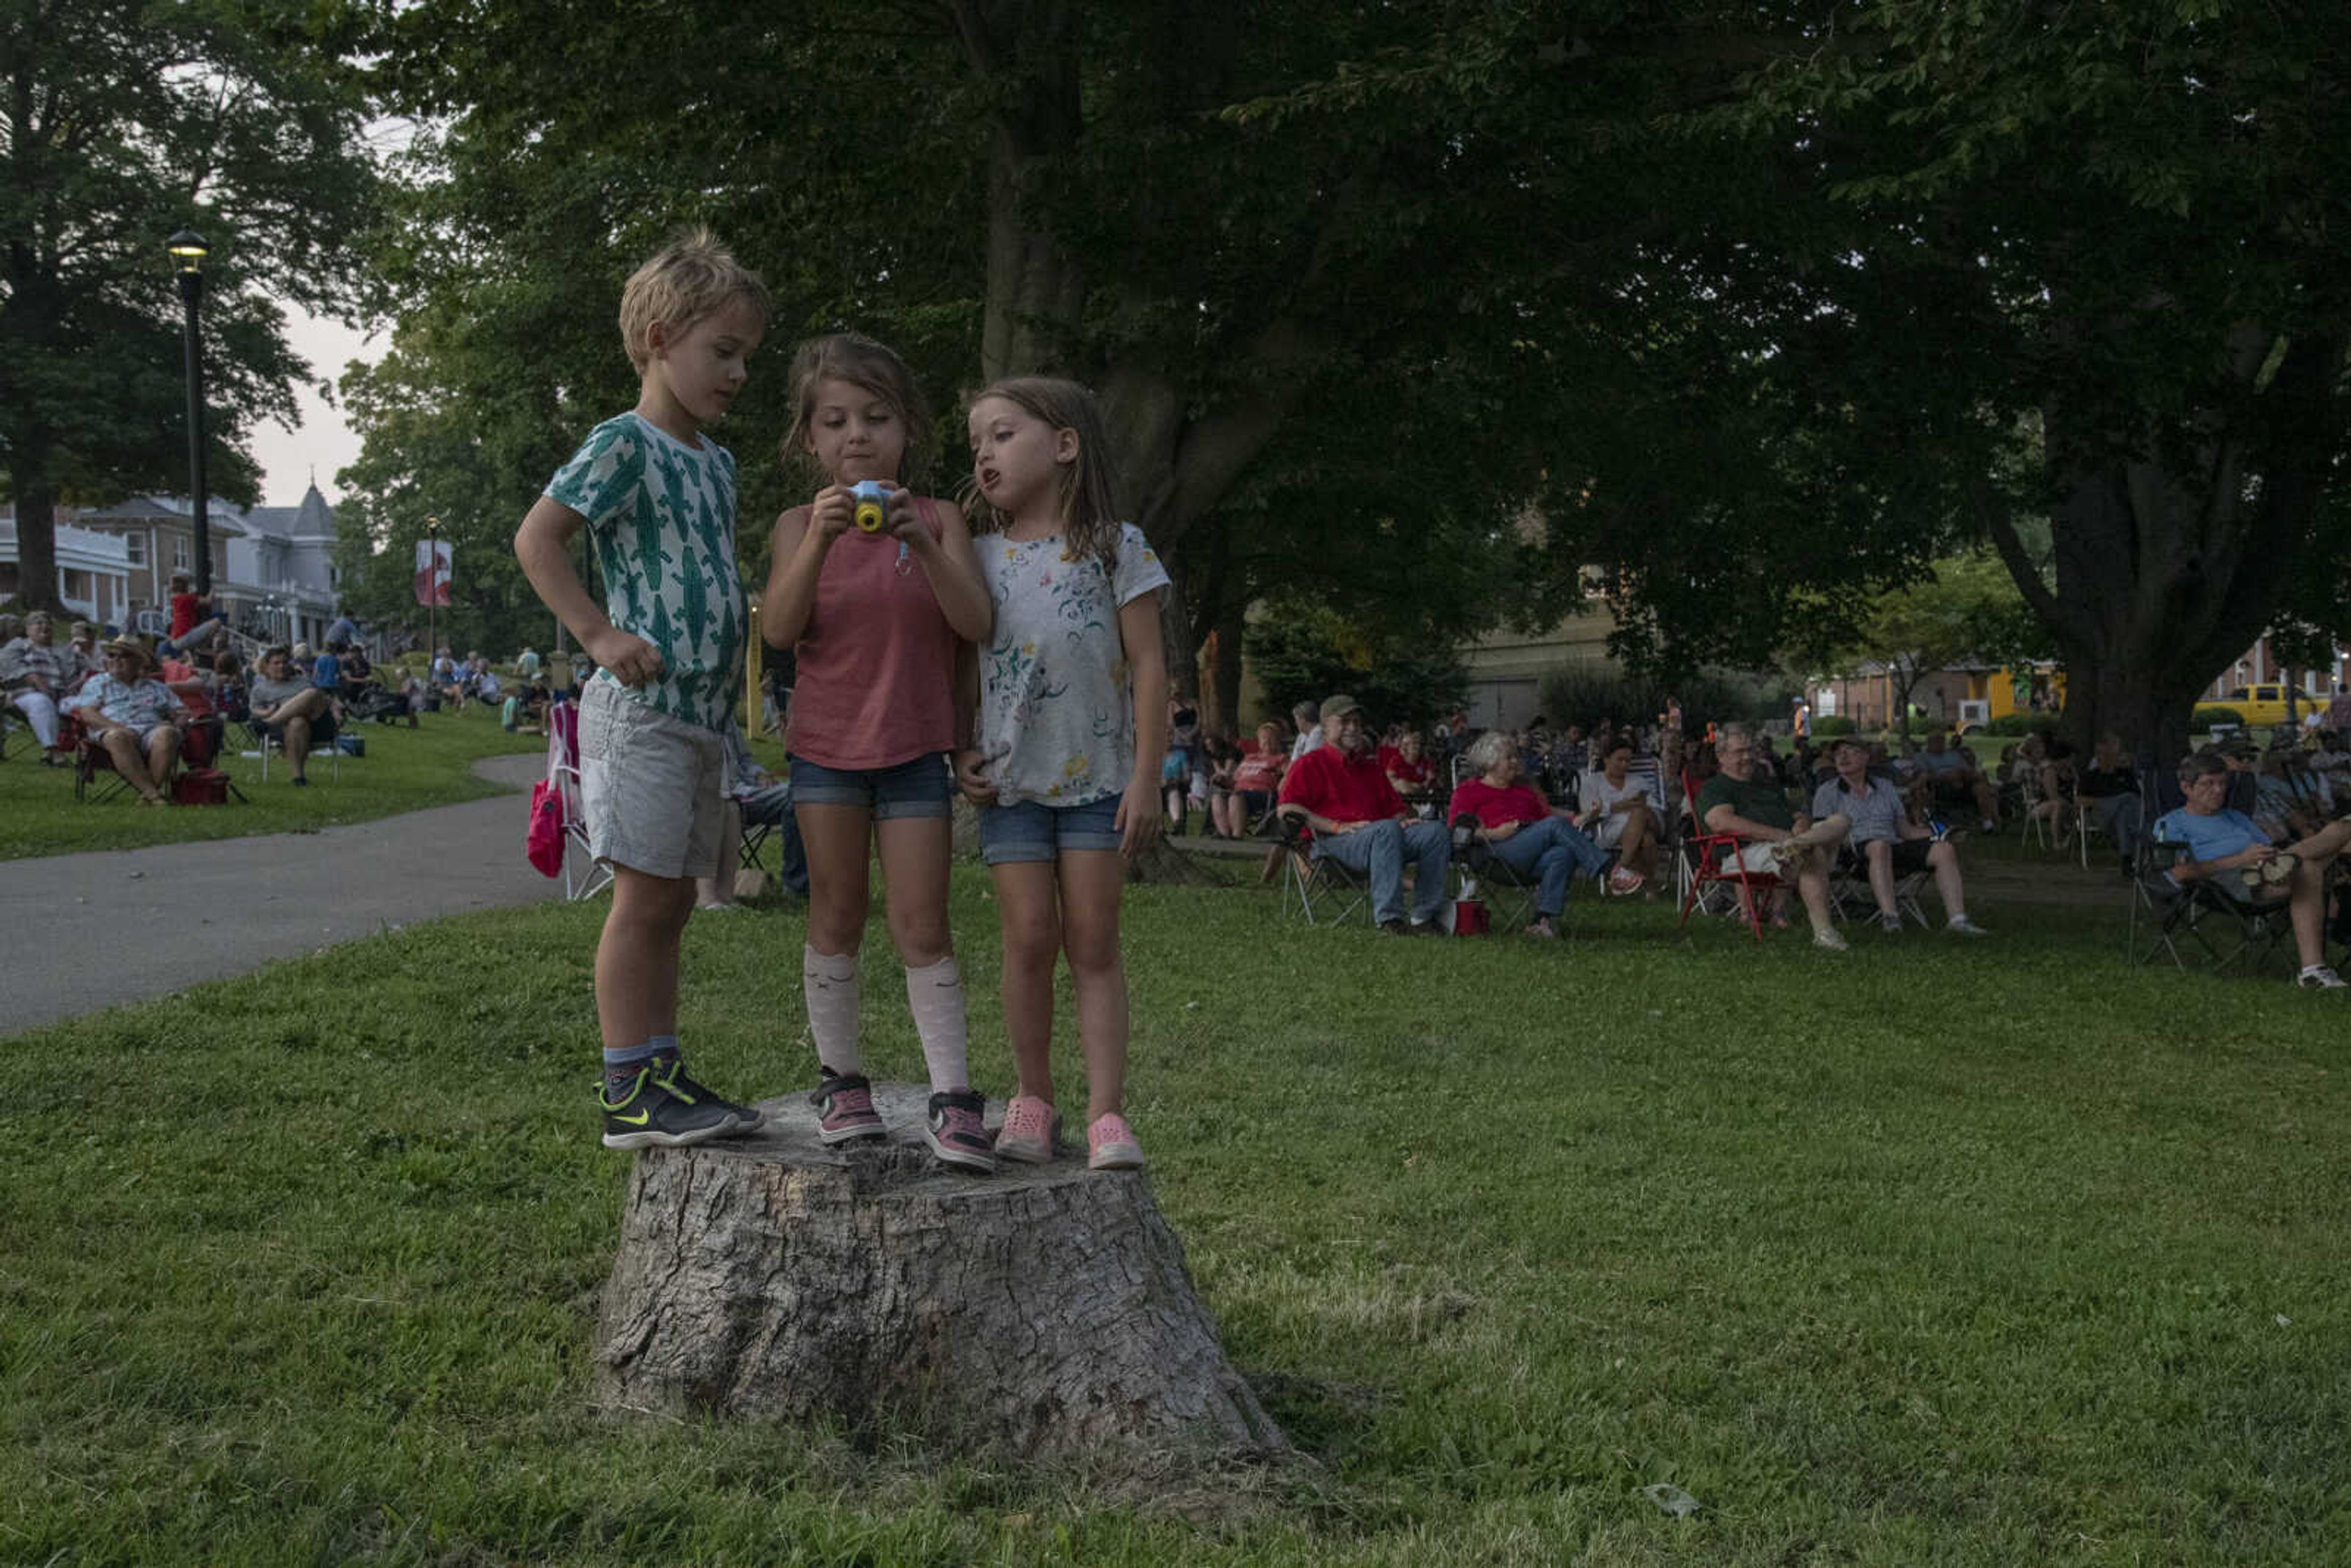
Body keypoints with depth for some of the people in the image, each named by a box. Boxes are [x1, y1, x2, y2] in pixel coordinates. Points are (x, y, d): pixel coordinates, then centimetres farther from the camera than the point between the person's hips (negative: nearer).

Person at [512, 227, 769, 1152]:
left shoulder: (715, 461, 18)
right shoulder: (625, 445, -8)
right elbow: (537, 538, -14)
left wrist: (742, 637, 14)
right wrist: (600, 634, -19)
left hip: (702, 711, 8)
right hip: (641, 706, -8)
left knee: (671, 901, 11)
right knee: (646, 894, -7)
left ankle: (661, 1074, 17)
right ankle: (629, 1092, -2)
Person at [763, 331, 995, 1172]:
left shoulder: (936, 520, -1)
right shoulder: (799, 525, 0)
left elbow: (975, 623, -12)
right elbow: (779, 629, -14)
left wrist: (923, 547, -28)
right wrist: (820, 542, -29)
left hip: (914, 749, -1)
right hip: (826, 747, 1)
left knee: (922, 926, -3)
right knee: (836, 916, 8)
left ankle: (952, 1095, -4)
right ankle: (841, 1077, 18)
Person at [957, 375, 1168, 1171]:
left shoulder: (1117, 549, 0)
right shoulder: (978, 557, 8)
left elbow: (1147, 666, -2)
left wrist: (1146, 778, -7)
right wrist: (960, 751, -2)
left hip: (1097, 776, -2)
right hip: (1009, 779, 2)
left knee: (1094, 943, -1)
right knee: (1029, 937, -1)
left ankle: (1106, 1111, -1)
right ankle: (1033, 1099, 11)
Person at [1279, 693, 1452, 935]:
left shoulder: (1370, 766, 31)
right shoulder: (1309, 764, 9)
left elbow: (1394, 807, 29)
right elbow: (1288, 810, -5)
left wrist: (1403, 820, 3)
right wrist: (1338, 827, -14)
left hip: (1379, 838, 7)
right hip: (1333, 843, -7)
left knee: (1437, 831, -15)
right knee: (1387, 829, -37)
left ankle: (1425, 916, -20)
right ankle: (1389, 918, -42)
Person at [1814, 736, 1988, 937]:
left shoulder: (1885, 787, 26)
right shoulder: (1827, 793, 15)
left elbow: (1906, 830, 23)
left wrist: (1941, 836, 7)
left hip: (1895, 846, 4)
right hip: (1858, 852, -4)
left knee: (1944, 849, -20)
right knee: (1880, 846, -40)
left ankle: (1957, 919, -31)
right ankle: (1890, 917, -52)